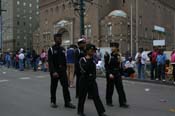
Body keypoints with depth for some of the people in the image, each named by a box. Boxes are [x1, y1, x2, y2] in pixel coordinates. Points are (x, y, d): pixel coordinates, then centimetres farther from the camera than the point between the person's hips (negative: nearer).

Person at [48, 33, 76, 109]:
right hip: (54, 71, -4)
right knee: (53, 87, 8)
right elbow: (50, 62, -15)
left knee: (65, 86, -1)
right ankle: (53, 102, 23)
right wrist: (53, 72, -23)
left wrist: (65, 69, 10)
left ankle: (67, 102, 4)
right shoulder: (51, 49, -7)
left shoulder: (62, 49, 9)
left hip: (62, 70, 4)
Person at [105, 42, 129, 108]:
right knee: (110, 88, 5)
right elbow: (107, 66, -11)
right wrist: (109, 74, -19)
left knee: (120, 88, 3)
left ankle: (122, 103, 9)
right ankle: (109, 102, 21)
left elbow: (120, 65, 12)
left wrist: (121, 74, 10)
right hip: (111, 74, -4)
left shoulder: (118, 55, 6)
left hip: (117, 74, 4)